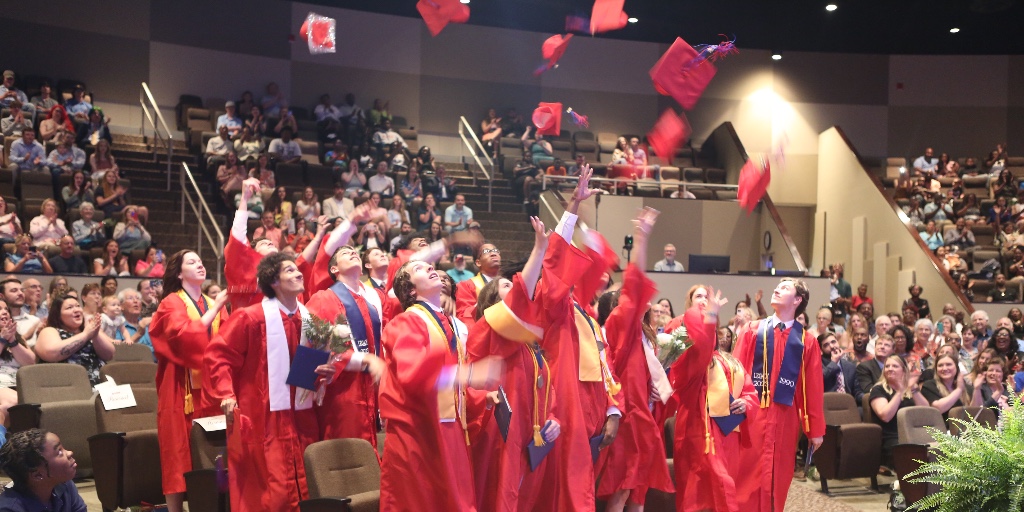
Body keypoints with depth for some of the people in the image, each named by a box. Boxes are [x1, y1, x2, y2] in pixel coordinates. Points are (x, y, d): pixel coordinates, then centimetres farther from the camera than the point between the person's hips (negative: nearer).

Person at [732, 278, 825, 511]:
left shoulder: (807, 342, 4)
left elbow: (813, 387, 4)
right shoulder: (753, 331, 4)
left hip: (784, 417, 1)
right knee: (746, 475, 2)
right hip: (752, 415, -1)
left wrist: (816, 429, 5)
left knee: (778, 478, 8)